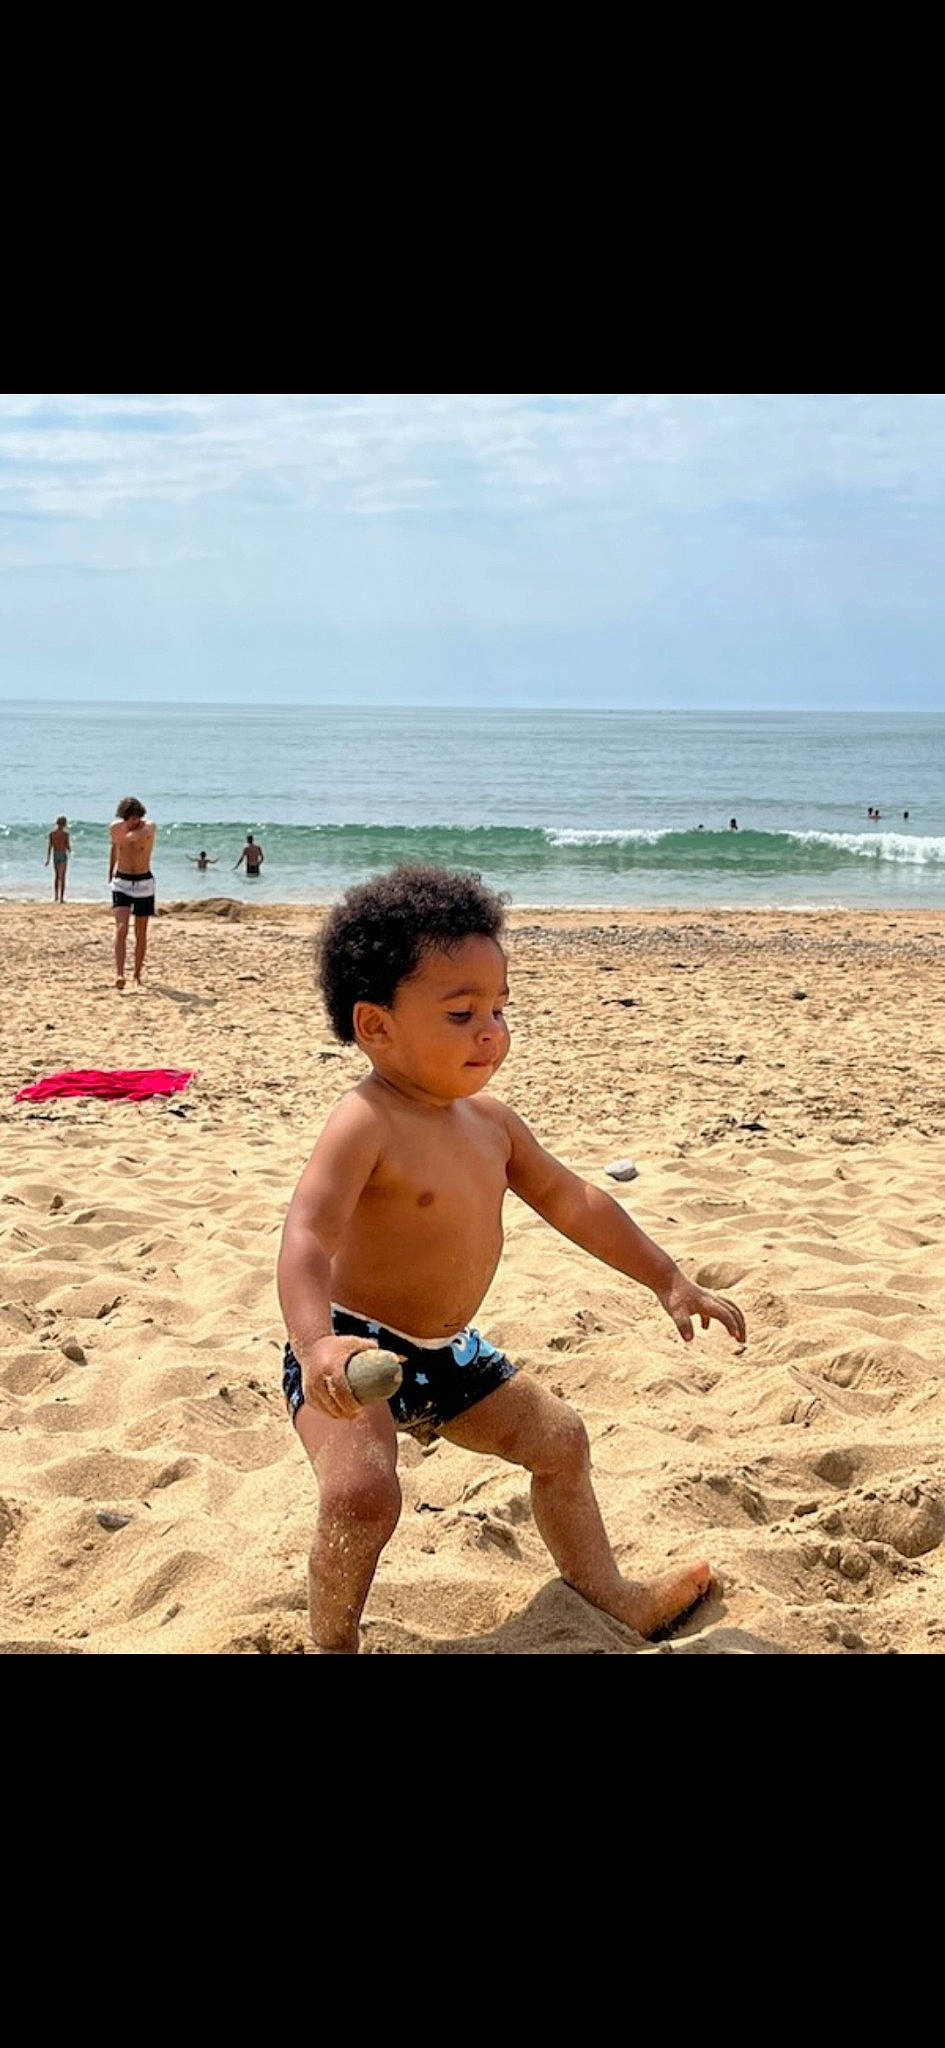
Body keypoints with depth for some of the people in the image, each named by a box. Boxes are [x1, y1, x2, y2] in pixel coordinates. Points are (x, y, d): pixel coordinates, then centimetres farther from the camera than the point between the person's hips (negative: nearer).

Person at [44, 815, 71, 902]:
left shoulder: (52, 833, 2)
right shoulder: (65, 834, -9)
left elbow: (49, 847, 0)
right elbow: (68, 846, -9)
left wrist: (47, 859, 2)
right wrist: (70, 851, 16)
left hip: (55, 855, 4)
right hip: (63, 855, -4)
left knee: (56, 876, 19)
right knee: (62, 877, -3)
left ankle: (56, 896, 13)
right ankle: (61, 898, -8)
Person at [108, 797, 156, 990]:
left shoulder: (150, 827, -11)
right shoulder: (115, 827, -2)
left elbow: (135, 836, -33)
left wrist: (130, 835, -54)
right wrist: (111, 873, 28)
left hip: (144, 883, 0)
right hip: (121, 882, 0)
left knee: (141, 934, 6)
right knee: (121, 929, -16)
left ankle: (137, 974, 20)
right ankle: (119, 974, -24)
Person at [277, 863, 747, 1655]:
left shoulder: (489, 1120, 0)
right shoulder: (365, 1124, -26)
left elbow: (573, 1202, 11)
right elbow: (307, 1236, -39)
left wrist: (669, 1280, 12)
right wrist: (316, 1343, -57)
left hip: (447, 1352, 9)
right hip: (358, 1350, -9)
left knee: (558, 1435, 20)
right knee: (363, 1492, -31)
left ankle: (607, 1592, 42)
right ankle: (333, 1639, -3)